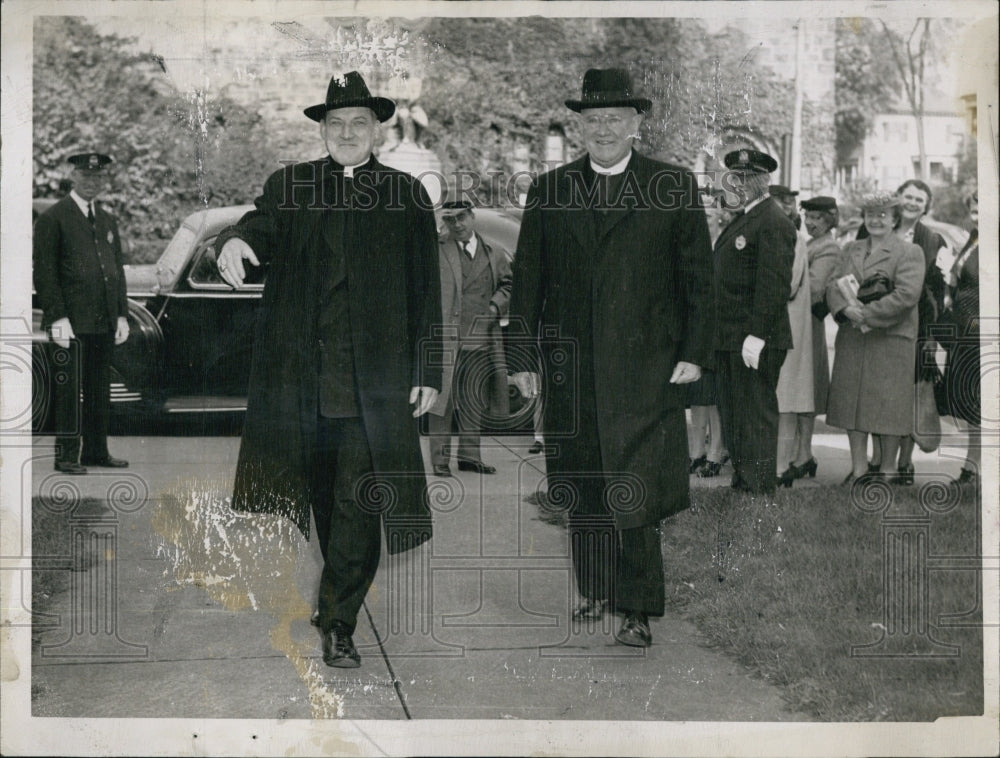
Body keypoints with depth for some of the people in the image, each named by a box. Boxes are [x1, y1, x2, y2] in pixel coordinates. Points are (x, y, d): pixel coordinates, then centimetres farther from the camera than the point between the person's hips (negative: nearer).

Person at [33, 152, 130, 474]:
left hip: (104, 324, 6)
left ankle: (96, 450, 20)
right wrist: (57, 317, -15)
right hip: (71, 323, -6)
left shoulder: (108, 221, 18)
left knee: (100, 390, 11)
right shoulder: (52, 219, -3)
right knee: (69, 390, -2)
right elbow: (44, 273, -8)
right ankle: (67, 455, 4)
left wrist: (122, 315, 12)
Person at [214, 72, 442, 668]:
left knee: (358, 506, -5)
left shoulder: (408, 195, 9)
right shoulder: (288, 186, 13)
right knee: (324, 503, 10)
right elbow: (263, 228, -4)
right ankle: (337, 614, 27)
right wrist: (236, 240, -29)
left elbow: (426, 293, 7)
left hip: (374, 380, -1)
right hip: (301, 374, 1)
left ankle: (339, 624, 5)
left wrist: (428, 372, 1)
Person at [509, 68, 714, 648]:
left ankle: (639, 610, 2)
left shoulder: (675, 187, 4)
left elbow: (698, 277, 4)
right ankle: (596, 590, 26)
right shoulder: (548, 191, 10)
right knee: (583, 490, 11)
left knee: (636, 489, -6)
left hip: (645, 367, -3)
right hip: (571, 368, 3)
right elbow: (528, 279, 11)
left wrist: (693, 352, -3)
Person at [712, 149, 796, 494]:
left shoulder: (774, 222, -12)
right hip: (728, 337, 10)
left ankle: (760, 489, 5)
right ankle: (741, 480, 25)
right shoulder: (742, 218, 19)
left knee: (756, 417, -3)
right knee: (732, 415, 15)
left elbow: (774, 284, -20)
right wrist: (719, 333, 18)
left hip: (754, 340, -10)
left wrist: (756, 336, -24)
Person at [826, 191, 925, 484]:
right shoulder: (851, 249, 17)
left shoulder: (910, 253, 0)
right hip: (852, 339, 5)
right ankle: (858, 469, 12)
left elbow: (907, 294, -13)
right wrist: (846, 309, -14)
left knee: (888, 406, -1)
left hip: (891, 340, -5)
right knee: (852, 402, 4)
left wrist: (867, 314, -17)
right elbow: (833, 285, 7)